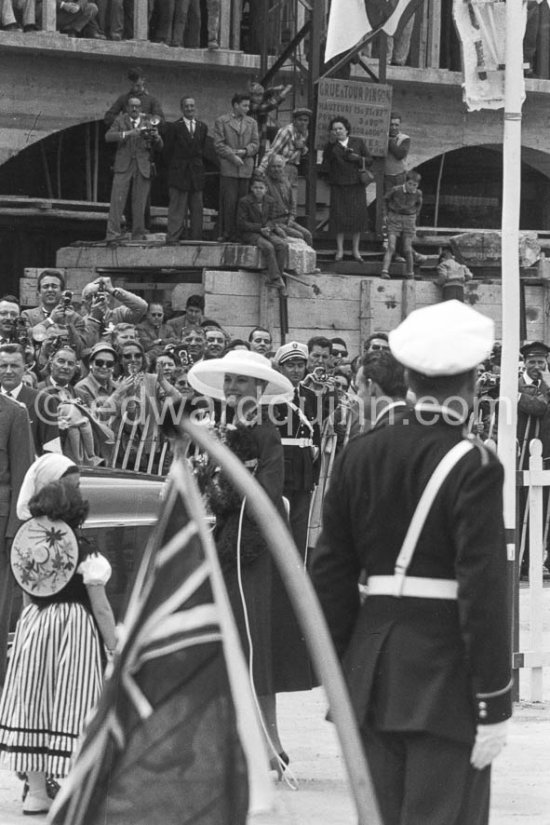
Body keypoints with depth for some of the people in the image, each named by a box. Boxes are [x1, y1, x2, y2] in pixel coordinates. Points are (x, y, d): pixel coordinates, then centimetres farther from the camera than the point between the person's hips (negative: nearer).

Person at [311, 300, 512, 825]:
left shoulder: (358, 457, 5)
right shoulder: (473, 468, -12)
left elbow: (330, 571, 9)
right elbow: (483, 589, -15)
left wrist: (340, 671, 17)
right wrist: (493, 702, -12)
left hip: (373, 667, 6)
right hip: (446, 668, -6)